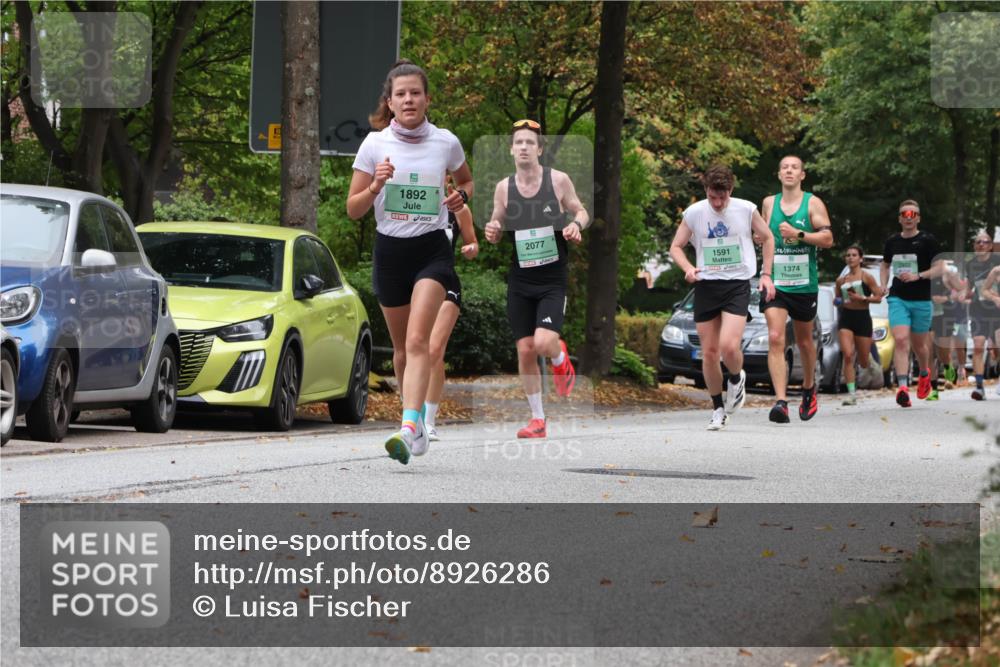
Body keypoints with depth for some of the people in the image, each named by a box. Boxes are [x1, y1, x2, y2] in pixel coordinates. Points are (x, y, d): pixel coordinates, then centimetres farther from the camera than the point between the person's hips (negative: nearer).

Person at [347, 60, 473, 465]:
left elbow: (466, 180, 21)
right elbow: (353, 210, 2)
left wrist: (460, 196, -2)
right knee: (401, 347, 11)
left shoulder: (446, 142, 0)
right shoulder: (374, 144, -1)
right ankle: (416, 423, 28)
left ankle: (411, 427, -31)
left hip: (433, 250, -2)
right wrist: (375, 186, -17)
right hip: (390, 250, 2)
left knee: (417, 340, -20)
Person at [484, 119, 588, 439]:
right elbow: (497, 226, 12)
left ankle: (561, 358, 19)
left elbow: (581, 211, 6)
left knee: (543, 343, -19)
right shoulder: (504, 188, 1)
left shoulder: (558, 180, -6)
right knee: (525, 350, 1)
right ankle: (537, 419, 13)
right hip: (520, 280, 3)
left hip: (553, 280, -3)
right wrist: (492, 232, -11)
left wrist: (576, 224, -16)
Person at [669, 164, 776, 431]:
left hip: (737, 284, -2)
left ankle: (737, 379, 14)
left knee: (729, 346, -20)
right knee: (709, 353, 3)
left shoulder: (746, 210, -3)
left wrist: (766, 274, 5)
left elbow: (767, 238, 13)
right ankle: (718, 410, 20)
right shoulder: (694, 213, -2)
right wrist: (688, 268, -13)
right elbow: (676, 247, 8)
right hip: (706, 286, 2)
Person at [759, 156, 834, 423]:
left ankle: (809, 388, 41)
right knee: (775, 339, -16)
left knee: (804, 340, 16)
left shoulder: (813, 203, -1)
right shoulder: (768, 203, 8)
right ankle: (781, 401, -24)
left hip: (804, 283, -1)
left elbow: (828, 239, -9)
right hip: (775, 282, 1)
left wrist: (799, 234, -20)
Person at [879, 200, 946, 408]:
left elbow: (940, 268, -7)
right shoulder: (892, 241, 9)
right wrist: (883, 286, 7)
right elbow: (885, 265, 25)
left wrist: (918, 276, -19)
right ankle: (903, 387, -24)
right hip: (898, 298, 2)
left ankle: (924, 373, 44)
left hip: (922, 299, -2)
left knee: (919, 344, 12)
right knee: (900, 340, -16)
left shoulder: (927, 241, -3)